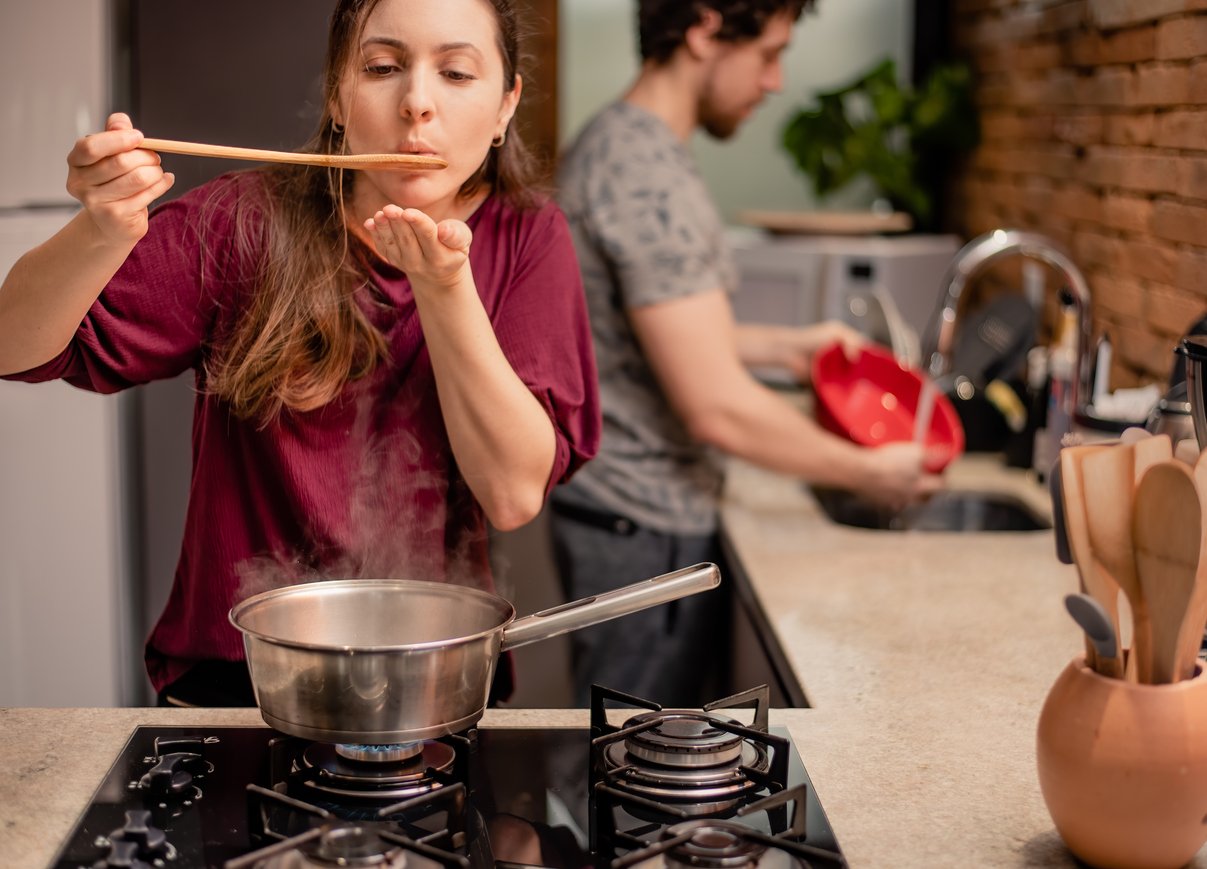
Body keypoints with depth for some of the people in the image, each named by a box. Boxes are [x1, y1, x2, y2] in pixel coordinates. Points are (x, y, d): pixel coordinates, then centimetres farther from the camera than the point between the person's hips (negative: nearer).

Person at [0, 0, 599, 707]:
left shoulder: (528, 241, -2)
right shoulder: (251, 224, -5)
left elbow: (514, 493, -11)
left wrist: (444, 286, -23)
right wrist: (102, 234, -27)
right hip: (231, 680, 0)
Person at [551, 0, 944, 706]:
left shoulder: (613, 142, 10)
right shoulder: (653, 182, -23)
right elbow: (718, 408, -25)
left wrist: (784, 346, 15)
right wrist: (869, 471, -13)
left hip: (611, 508, 10)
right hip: (644, 532, -10)